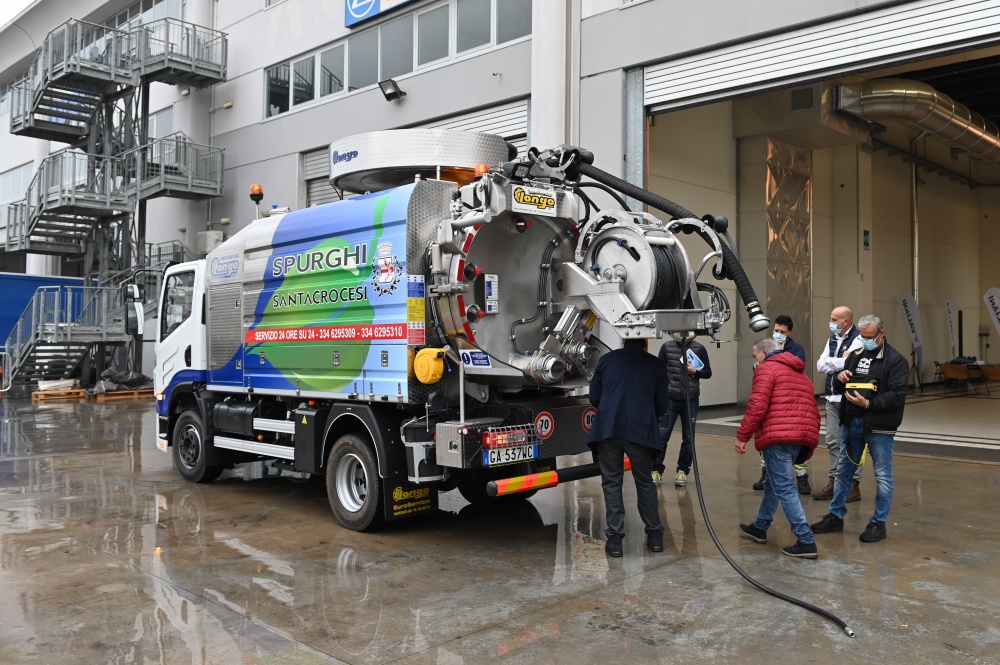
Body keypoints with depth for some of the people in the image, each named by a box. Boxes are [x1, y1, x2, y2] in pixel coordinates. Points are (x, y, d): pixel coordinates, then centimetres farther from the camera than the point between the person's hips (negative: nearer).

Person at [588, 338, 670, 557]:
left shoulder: (607, 359, 13)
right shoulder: (655, 365, 12)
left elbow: (594, 397, 14)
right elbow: (661, 406, 12)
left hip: (608, 428, 0)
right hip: (641, 429, 0)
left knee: (612, 483, 7)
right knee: (645, 482, 15)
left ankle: (615, 538, 4)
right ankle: (655, 535, 21)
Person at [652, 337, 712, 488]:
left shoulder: (699, 349, 0)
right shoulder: (667, 347, -1)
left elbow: (708, 372, 6)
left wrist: (695, 371, -14)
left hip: (691, 400, 1)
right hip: (670, 399, -1)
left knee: (688, 437, 6)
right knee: (662, 435, -3)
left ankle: (683, 471, 18)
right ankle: (656, 470, 7)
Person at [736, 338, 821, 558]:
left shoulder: (766, 368, -1)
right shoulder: (801, 374, 25)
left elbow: (757, 406, -13)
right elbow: (813, 411, 24)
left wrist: (742, 436, -8)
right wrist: (810, 444, 27)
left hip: (778, 436, -9)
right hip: (804, 436, 9)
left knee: (784, 489, -6)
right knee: (773, 483, 22)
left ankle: (806, 541, -9)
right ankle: (759, 527, 34)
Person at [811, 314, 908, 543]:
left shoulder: (895, 360, -8)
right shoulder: (855, 356, 12)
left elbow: (897, 396, -17)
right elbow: (839, 388, 19)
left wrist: (869, 403, -26)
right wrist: (840, 379, -3)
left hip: (880, 427, -6)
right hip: (851, 423, 6)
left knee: (882, 475, 4)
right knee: (843, 471, 13)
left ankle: (879, 523, 15)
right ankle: (835, 516, 25)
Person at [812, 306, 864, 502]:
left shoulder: (858, 340, -11)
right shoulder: (833, 339, 14)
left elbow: (849, 364, -22)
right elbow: (820, 365, 5)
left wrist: (831, 363, -6)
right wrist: (840, 362, -9)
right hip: (832, 398, 8)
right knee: (832, 442, 12)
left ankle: (853, 484, 7)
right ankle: (833, 481, 21)